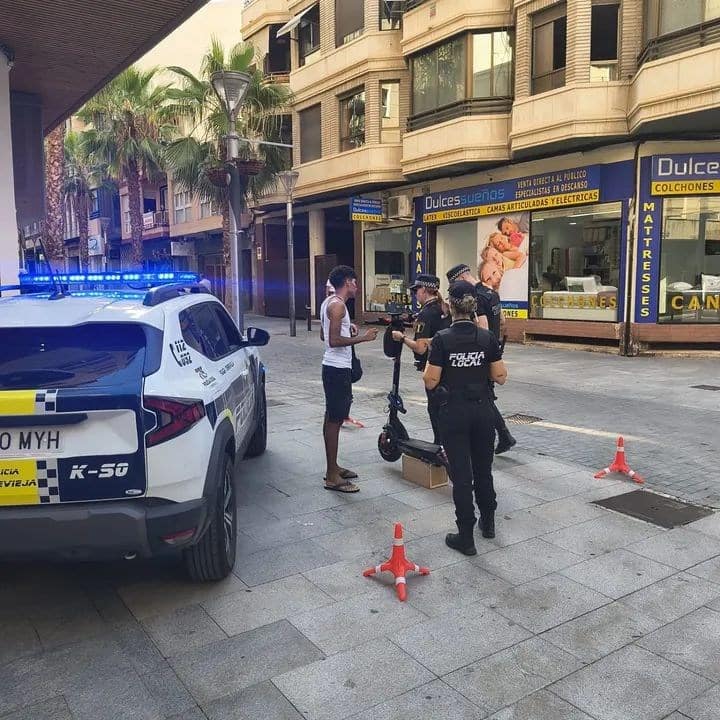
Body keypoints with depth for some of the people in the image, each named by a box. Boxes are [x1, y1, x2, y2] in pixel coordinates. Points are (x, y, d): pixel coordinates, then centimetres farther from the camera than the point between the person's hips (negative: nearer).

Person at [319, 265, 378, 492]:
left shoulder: (328, 302, 14)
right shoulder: (338, 305, -16)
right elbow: (334, 341, -24)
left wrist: (349, 334, 20)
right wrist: (363, 338, -19)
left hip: (333, 366, 11)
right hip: (338, 368, -11)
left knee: (332, 418, 16)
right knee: (335, 420, -7)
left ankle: (332, 468, 27)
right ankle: (332, 477, -2)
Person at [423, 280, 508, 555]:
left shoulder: (442, 339, -13)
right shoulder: (487, 337, -4)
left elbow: (430, 382, -12)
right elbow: (500, 377, 0)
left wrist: (427, 364, 6)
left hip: (454, 413, -3)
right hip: (482, 411, 3)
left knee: (461, 473, 3)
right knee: (483, 467, 20)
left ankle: (466, 537, 10)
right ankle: (488, 521, 37)